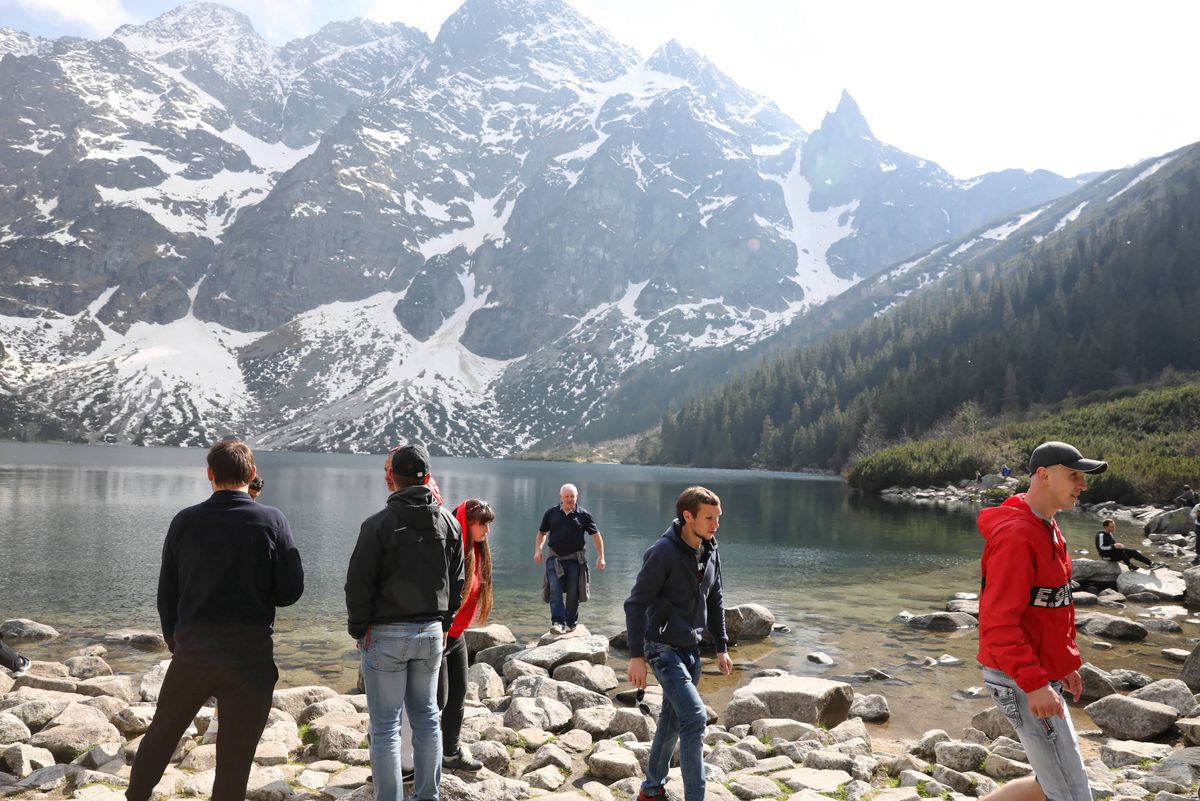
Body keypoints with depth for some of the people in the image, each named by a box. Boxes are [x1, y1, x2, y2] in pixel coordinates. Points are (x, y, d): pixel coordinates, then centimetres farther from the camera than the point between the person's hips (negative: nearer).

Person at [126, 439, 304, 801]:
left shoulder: (186, 520, -1)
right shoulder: (272, 521, -10)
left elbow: (167, 591, 7)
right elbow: (291, 591, -9)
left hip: (192, 649, 3)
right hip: (251, 653, -3)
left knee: (162, 731, 24)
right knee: (235, 756, 7)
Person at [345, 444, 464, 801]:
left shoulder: (379, 523, -13)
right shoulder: (449, 522, 3)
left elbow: (359, 584, -10)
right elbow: (456, 582, 9)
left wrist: (358, 630, 1)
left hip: (385, 635, -5)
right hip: (431, 632, 5)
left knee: (386, 725, 4)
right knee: (426, 717, 15)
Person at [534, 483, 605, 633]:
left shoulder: (583, 515, 1)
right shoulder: (551, 513, 5)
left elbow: (596, 535, 5)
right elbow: (542, 533, 16)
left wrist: (600, 557, 0)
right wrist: (538, 550, 1)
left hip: (575, 559, -1)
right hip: (555, 558, 1)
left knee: (573, 593, 4)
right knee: (554, 590, -13)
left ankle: (571, 623, 17)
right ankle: (557, 622, -16)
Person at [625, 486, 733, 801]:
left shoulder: (711, 551, 3)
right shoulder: (664, 551, -19)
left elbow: (715, 601, 15)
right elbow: (636, 603, -17)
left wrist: (721, 647, 13)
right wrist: (636, 655, -19)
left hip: (691, 649, 7)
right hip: (664, 648, -7)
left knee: (672, 721, 16)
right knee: (695, 717, -15)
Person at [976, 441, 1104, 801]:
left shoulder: (1046, 528, 10)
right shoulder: (1016, 534, -22)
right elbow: (999, 621, -27)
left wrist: (1066, 663, 19)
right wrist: (1033, 683, -29)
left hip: (1040, 673, 10)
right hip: (1021, 681, -10)